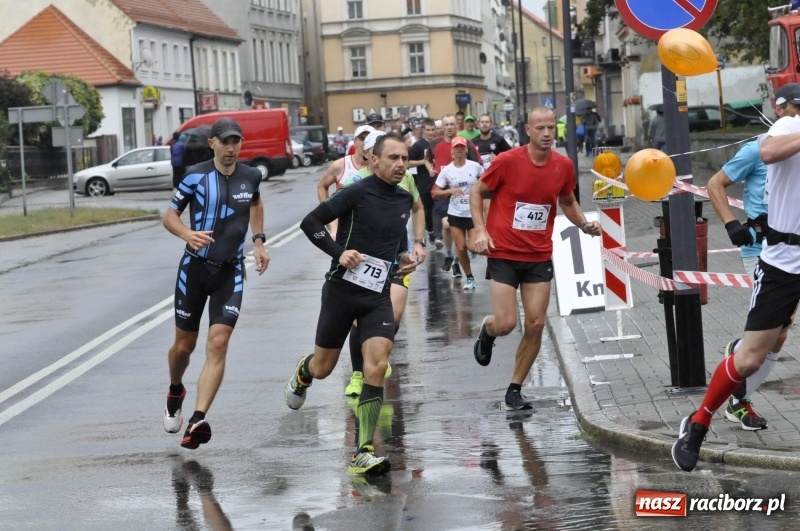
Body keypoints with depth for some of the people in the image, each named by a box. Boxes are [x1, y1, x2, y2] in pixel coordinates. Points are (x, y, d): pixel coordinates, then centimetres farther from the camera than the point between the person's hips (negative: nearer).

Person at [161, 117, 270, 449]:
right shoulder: (196, 176, -7)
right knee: (184, 345, 9)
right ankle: (175, 393, 42)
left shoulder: (250, 177, 3)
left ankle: (198, 421, -21)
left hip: (230, 272, 1)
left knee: (218, 344, -15)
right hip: (195, 268, -1)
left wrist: (259, 241, 17)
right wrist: (188, 234, -23)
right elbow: (170, 215, -3)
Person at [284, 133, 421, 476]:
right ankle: (302, 373, 51)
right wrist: (339, 251, -21)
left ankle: (363, 454, -14)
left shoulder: (405, 199, 7)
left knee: (376, 367, -15)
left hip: (378, 296, 4)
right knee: (323, 369, 11)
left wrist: (403, 256, 8)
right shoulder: (358, 193, -12)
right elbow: (310, 222, -12)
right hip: (342, 290, -4)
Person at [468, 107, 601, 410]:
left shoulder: (563, 166, -1)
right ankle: (487, 331, 30)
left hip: (539, 257, 4)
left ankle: (514, 390, 14)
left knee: (535, 325, -1)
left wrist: (585, 225, 0)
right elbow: (477, 192, 0)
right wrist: (480, 230, -12)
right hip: (503, 254, -3)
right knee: (506, 324, -9)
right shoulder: (507, 161, -12)